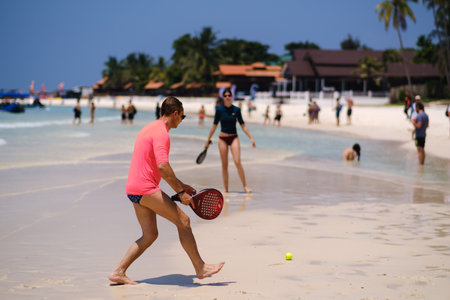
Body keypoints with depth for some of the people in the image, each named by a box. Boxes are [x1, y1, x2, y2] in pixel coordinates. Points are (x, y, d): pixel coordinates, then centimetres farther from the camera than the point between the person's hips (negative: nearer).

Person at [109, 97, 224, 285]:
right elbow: (162, 166, -24)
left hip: (133, 189, 10)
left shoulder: (150, 128, 21)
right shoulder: (161, 132, -12)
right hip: (145, 188, -10)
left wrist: (180, 184, 26)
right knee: (183, 221, -6)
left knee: (150, 235, 12)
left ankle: (118, 272, 10)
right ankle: (200, 268, -2)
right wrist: (180, 192, -18)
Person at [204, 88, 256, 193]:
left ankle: (245, 186, -7)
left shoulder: (236, 110, 0)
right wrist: (208, 140, 8)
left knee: (237, 162, -15)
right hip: (223, 138, 1)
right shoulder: (219, 109, 0)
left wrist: (251, 138, -2)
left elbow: (243, 125, 4)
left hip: (234, 138, -1)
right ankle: (225, 188, 11)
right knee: (224, 165, 2)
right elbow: (214, 125, 6)